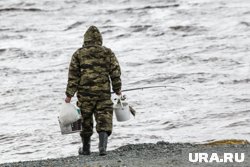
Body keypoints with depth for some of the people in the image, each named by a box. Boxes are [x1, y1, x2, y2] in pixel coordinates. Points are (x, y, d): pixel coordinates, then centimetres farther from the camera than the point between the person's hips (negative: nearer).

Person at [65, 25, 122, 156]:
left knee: (85, 120, 13)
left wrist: (69, 94, 2)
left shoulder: (78, 54, 1)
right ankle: (102, 146, -20)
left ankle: (86, 148, 22)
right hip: (104, 92, 0)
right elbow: (115, 72, 6)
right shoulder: (108, 53, 4)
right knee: (104, 121, -1)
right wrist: (117, 89, 17)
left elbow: (73, 75, 0)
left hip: (85, 93, 0)